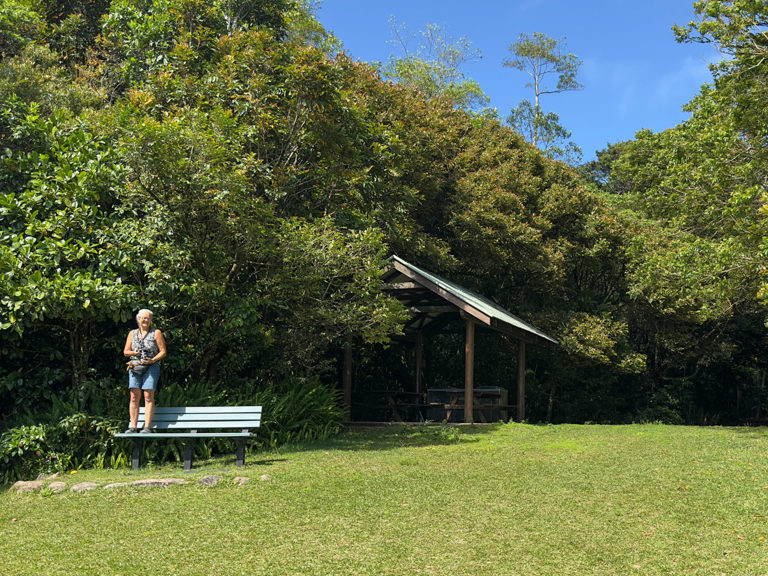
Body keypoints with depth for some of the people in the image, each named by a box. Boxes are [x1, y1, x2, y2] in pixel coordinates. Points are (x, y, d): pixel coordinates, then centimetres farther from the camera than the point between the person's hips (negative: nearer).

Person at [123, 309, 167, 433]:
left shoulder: (156, 333, 7)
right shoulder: (132, 333, 17)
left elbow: (163, 352, 3)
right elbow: (125, 352, 15)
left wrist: (152, 360, -13)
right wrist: (134, 353, -7)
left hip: (151, 366, -3)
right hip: (135, 367, 3)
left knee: (148, 396, -11)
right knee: (134, 397, -4)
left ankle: (147, 427, -11)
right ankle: (133, 427, -1)